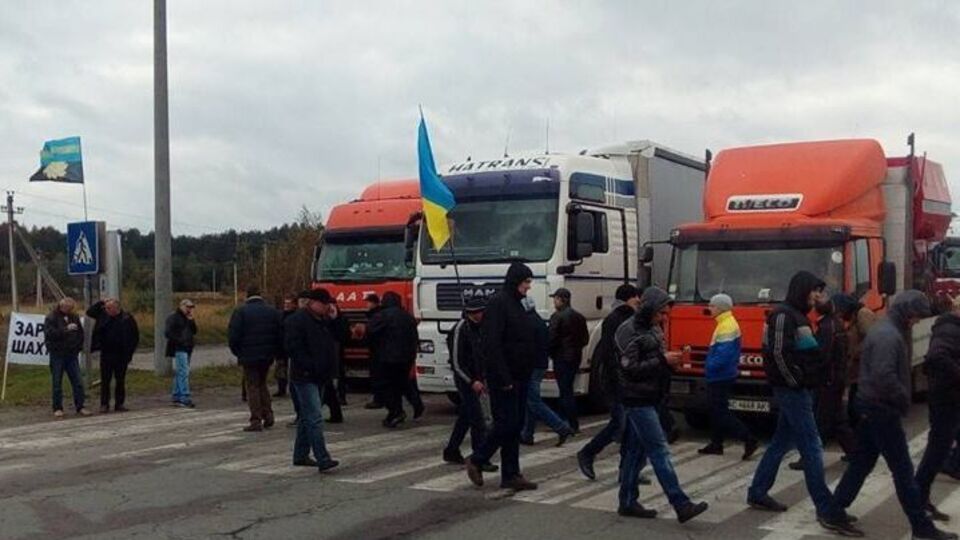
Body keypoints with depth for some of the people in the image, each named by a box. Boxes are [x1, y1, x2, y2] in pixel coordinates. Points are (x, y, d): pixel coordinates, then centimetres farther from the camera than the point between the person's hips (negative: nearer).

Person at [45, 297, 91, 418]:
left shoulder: (74, 317, 11)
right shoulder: (51, 317, -6)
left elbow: (80, 332, 21)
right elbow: (50, 333, -20)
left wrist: (79, 346, 9)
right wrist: (66, 329, -27)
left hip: (72, 354, 4)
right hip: (57, 355, -4)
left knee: (78, 382, 1)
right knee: (57, 383, 2)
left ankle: (80, 407, 7)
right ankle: (58, 408, 9)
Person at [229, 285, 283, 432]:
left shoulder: (240, 312, -7)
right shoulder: (273, 311, 4)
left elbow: (233, 336, -11)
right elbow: (281, 335, 1)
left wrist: (238, 352, 3)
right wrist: (275, 352, 9)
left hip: (249, 356, -4)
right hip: (267, 356, 4)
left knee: (252, 386, 3)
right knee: (262, 384, 20)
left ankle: (256, 421, -2)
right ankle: (268, 416, 13)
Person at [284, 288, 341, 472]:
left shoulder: (325, 320, 15)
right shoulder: (296, 321, -12)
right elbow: (292, 348, -18)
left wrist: (335, 318, 1)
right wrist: (310, 366, -20)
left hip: (320, 377, 9)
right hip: (305, 377, -9)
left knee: (308, 417, 16)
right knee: (315, 419, -14)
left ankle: (300, 455, 25)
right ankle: (323, 460, -18)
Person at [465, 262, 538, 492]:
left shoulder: (517, 304, 15)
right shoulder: (498, 303, -13)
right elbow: (492, 344, -20)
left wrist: (526, 374, 14)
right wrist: (503, 378, -22)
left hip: (519, 377, 9)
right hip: (503, 378, -9)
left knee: (515, 426, 9)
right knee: (506, 423, -6)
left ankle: (511, 475, 13)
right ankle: (476, 461, 10)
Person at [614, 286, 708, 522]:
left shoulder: (653, 328, 13)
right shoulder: (628, 331, -14)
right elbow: (631, 368, -19)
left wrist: (672, 359, 1)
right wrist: (663, 361, -19)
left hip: (649, 399, 9)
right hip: (637, 400, -9)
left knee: (636, 451, 12)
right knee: (659, 451, -10)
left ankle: (628, 502, 18)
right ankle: (681, 505, -11)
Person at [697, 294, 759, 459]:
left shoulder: (727, 326, -19)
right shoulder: (725, 324, 13)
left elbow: (724, 354, -27)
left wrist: (710, 366, -17)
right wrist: (711, 366, 10)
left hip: (721, 377, -10)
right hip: (720, 376, 10)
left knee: (721, 412, -7)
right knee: (716, 411, 15)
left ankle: (749, 440, -8)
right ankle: (716, 444, 21)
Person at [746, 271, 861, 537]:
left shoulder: (798, 316, 17)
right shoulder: (783, 315, -14)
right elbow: (779, 353, -21)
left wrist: (807, 381, 10)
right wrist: (796, 382, -15)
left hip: (799, 389, 10)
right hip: (792, 390, -10)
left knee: (782, 443, 15)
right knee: (812, 448, -10)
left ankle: (757, 494, 25)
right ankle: (829, 513, -9)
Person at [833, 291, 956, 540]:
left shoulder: (883, 330, 15)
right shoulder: (889, 336, -19)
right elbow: (884, 376, -28)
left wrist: (900, 399, 10)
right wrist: (904, 399, -15)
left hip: (870, 407, 10)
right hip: (883, 410, -10)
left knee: (861, 462, 15)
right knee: (903, 470, -3)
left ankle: (835, 509, 18)